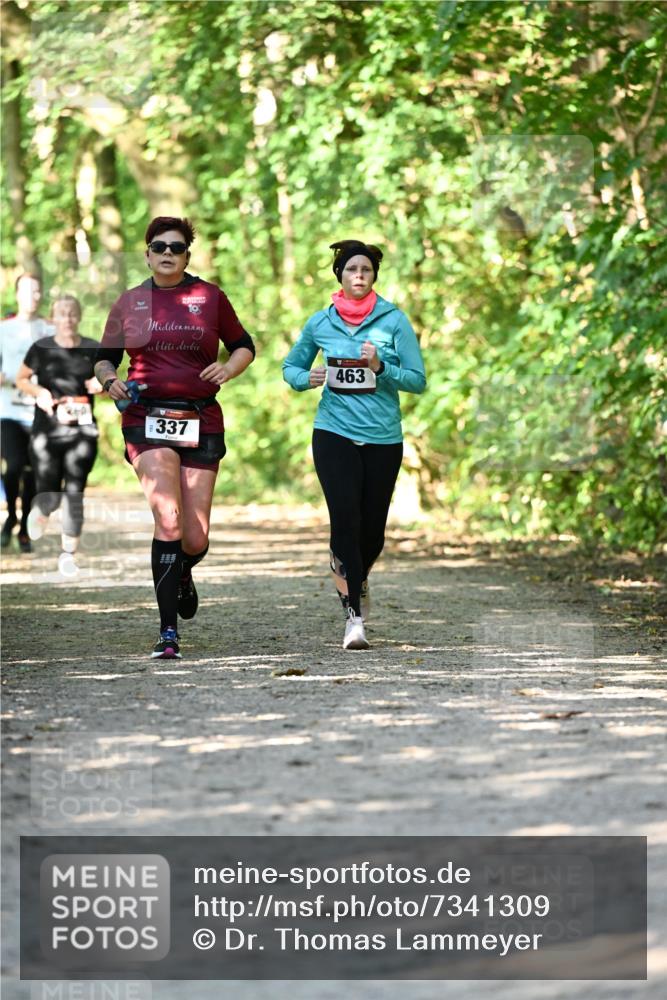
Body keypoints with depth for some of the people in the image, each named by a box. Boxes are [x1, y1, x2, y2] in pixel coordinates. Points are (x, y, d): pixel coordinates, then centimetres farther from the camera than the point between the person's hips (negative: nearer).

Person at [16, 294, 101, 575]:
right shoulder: (41, 348, -1)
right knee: (49, 496, -3)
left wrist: (101, 384, -10)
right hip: (47, 432, -1)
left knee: (74, 494, -4)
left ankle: (68, 554, 9)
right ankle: (40, 513, 36)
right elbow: (21, 379, 11)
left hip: (82, 432, 1)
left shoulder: (93, 349, 2)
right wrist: (38, 391, -9)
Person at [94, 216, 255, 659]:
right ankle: (168, 631, -15)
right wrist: (110, 380, -5)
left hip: (201, 423, 1)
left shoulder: (210, 296, 7)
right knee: (169, 520, -19)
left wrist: (228, 369, -5)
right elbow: (104, 358, 17)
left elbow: (244, 345, 16)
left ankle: (183, 574, 41)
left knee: (196, 538, 1)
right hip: (147, 422, -1)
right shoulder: (130, 303, 9)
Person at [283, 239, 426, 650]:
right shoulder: (321, 323, 4)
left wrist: (382, 368, -18)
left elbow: (418, 380, -1)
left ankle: (358, 577, 41)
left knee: (373, 527, 6)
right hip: (335, 433, -1)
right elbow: (291, 367, 17)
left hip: (384, 437, 1)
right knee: (345, 520, -13)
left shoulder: (394, 320, 0)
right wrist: (307, 379, -5)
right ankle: (354, 617, -10)